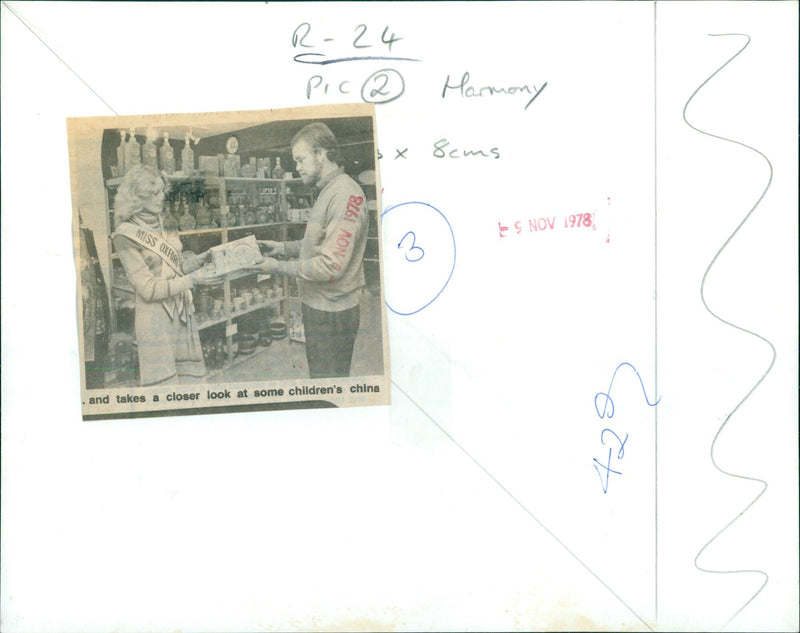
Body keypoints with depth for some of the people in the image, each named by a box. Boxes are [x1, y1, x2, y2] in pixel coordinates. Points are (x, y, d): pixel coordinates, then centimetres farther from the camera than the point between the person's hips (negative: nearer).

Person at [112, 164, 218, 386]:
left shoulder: (158, 224, 9)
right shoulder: (126, 236, -10)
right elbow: (148, 289, -14)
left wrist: (199, 259, 0)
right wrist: (193, 279, -20)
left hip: (182, 313, 6)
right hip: (156, 318, -6)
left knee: (189, 378, 7)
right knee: (164, 384, 0)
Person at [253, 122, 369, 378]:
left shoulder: (345, 194, -20)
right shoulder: (329, 191, 13)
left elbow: (331, 266, -26)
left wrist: (279, 267, -17)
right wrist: (283, 247, 7)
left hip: (332, 312, -10)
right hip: (318, 306, 10)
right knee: (318, 373, 21)